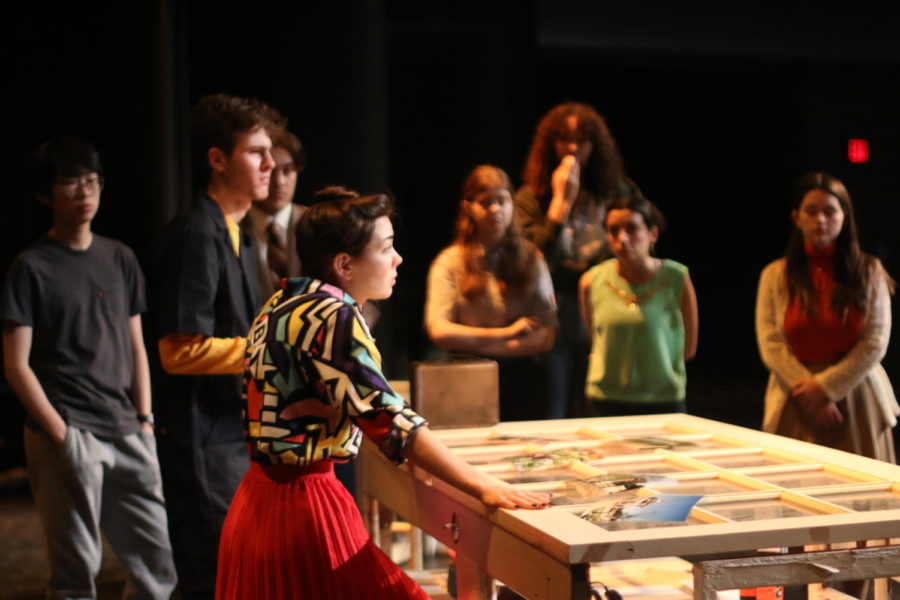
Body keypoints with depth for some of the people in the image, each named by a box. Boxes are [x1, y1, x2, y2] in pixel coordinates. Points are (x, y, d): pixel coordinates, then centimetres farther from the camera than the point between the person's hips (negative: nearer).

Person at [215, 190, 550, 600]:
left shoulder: (285, 304, 10)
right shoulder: (333, 317, -19)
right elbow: (389, 420, -24)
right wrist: (483, 488, -23)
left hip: (259, 500, 9)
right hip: (304, 506, -9)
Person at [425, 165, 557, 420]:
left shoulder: (530, 258, 6)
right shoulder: (451, 262, 0)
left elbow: (546, 337, -1)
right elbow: (439, 331, -12)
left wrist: (490, 347, -11)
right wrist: (506, 333, -9)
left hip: (523, 382, 2)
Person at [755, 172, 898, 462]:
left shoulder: (869, 272, 4)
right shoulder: (776, 275, 4)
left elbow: (875, 343, -2)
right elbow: (770, 345, -2)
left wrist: (827, 386, -10)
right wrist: (809, 391, -12)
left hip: (856, 399, 0)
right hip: (797, 407, 0)